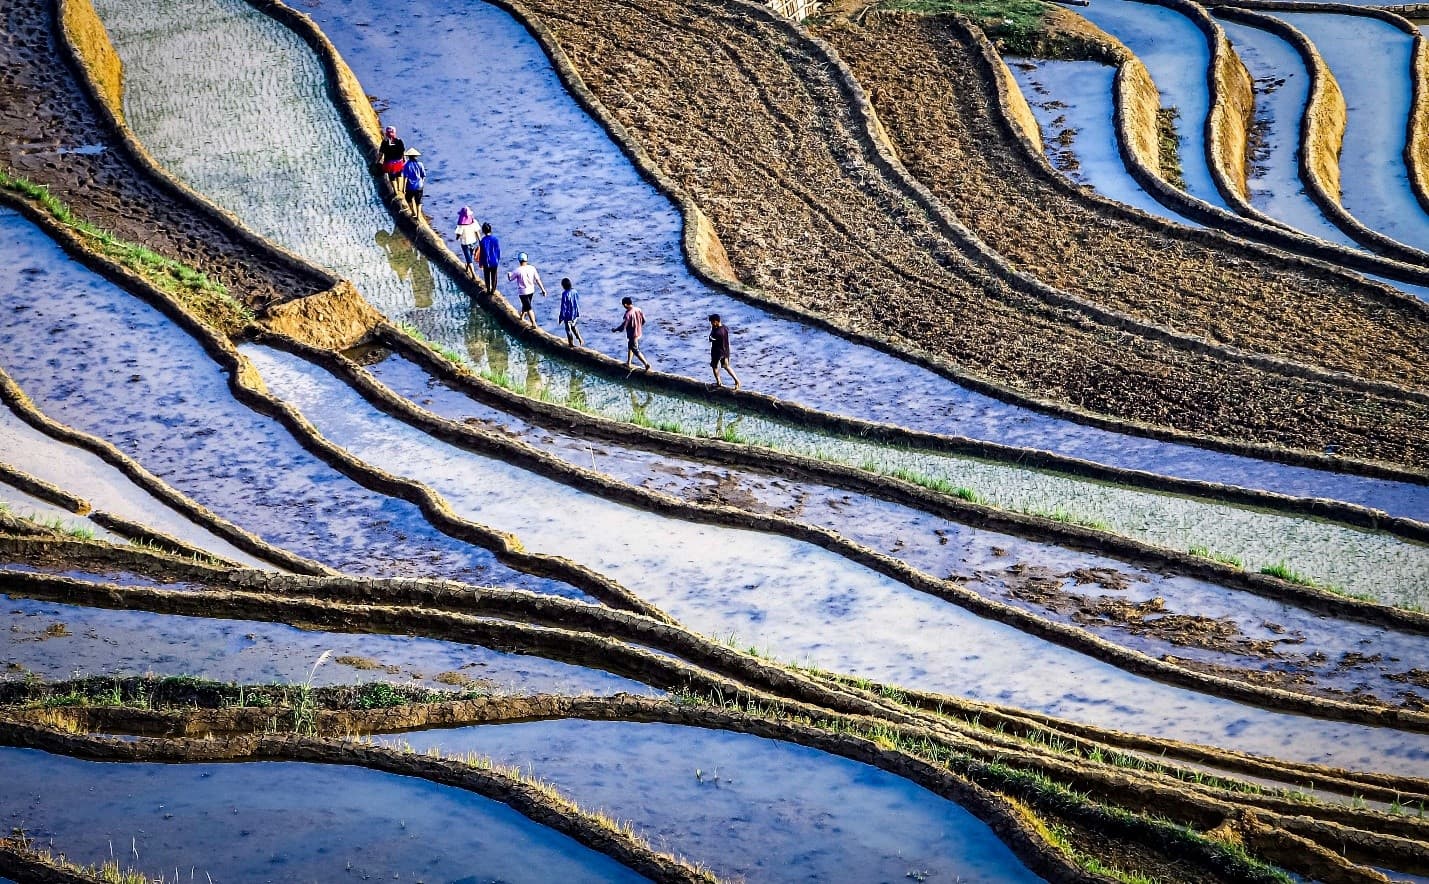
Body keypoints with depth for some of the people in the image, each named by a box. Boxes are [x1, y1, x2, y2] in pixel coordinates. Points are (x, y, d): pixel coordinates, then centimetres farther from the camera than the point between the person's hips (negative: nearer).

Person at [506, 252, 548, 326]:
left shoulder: (518, 271, -19)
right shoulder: (532, 268, -7)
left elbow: (510, 279, -5)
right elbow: (537, 280, -4)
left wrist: (508, 275, 19)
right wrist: (543, 289, 2)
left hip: (523, 292, -5)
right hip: (531, 290, 5)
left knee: (528, 308, -3)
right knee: (525, 304, 27)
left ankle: (534, 324, -8)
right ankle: (522, 317, 49)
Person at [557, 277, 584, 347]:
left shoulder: (564, 294, -22)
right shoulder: (574, 291, -4)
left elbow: (563, 306, -18)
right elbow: (578, 302, 7)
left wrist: (561, 317, -10)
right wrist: (578, 312, 20)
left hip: (568, 314, -6)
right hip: (574, 313, 6)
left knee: (568, 328, 10)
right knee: (573, 326, 26)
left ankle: (571, 343, 20)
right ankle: (580, 339, 20)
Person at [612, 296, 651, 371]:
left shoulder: (628, 314, -28)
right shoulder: (638, 310, -6)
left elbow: (623, 327, -25)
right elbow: (643, 320, 6)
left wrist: (615, 329, -7)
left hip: (632, 335, -9)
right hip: (639, 333, 9)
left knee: (636, 351, 6)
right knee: (630, 347, 25)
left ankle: (646, 364, 6)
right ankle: (628, 363, 38)